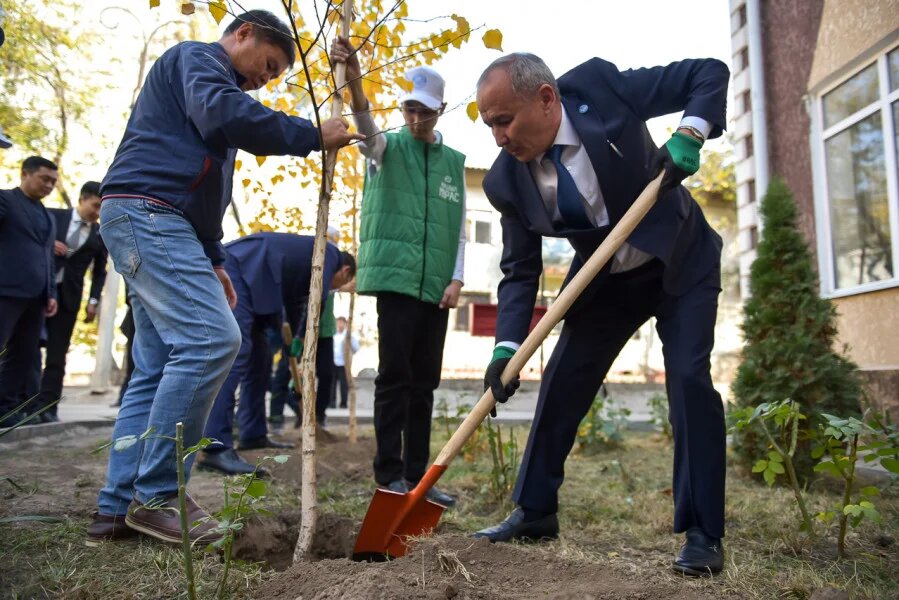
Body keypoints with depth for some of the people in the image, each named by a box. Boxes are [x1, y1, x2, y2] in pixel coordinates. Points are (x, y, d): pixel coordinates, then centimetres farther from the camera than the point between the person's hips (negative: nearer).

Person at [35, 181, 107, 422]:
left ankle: (48, 406, 4)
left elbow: (100, 271, 12)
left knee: (57, 354, 0)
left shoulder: (100, 235, 8)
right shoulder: (53, 216, 5)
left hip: (68, 296, 1)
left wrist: (93, 301, 2)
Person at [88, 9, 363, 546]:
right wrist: (312, 135, -16)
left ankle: (120, 506, 6)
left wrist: (212, 260, 20)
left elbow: (200, 191, 28)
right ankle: (156, 493, -14)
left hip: (155, 221, 10)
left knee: (158, 366, 4)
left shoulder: (212, 82, 31)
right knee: (211, 339, -21)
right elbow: (220, 112, -21)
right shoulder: (197, 57, 4)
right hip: (146, 212, -10)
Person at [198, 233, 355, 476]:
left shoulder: (308, 263, 31)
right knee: (235, 354, -18)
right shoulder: (329, 254, 6)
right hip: (236, 268, -10)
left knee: (259, 357, 13)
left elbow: (296, 307, 34)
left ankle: (253, 434, 19)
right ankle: (215, 447, -23)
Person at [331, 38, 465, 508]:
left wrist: (456, 279, 2)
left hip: (436, 287, 4)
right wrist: (354, 84, -38)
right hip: (395, 276, -4)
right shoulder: (387, 148, 6)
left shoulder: (454, 162, 15)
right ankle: (389, 473, 3)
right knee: (395, 375, -6)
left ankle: (416, 474, 15)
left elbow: (460, 227, 14)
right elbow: (366, 126, -18)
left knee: (424, 381, 7)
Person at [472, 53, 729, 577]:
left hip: (681, 261, -3)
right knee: (561, 383, 1)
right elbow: (520, 271, -9)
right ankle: (535, 512, 17)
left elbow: (711, 73, -12)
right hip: (606, 279, 3)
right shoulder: (506, 181, -14)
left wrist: (689, 135, -31)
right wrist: (507, 348, -23)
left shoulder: (599, 85, -22)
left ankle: (703, 534, 2)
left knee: (690, 380, -14)